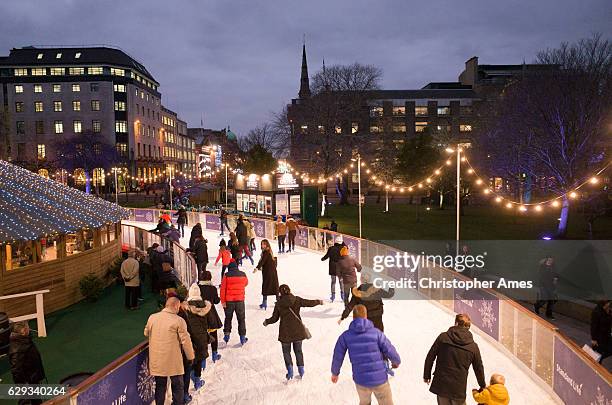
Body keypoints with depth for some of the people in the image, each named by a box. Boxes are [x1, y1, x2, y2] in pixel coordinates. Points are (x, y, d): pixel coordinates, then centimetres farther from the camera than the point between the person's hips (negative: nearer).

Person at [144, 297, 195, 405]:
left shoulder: (152, 317, -2)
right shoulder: (179, 320, -14)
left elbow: (146, 333, 15)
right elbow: (185, 340, -10)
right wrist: (190, 356, 4)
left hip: (157, 360, 4)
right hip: (173, 361, -4)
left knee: (160, 386, 18)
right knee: (177, 386, 12)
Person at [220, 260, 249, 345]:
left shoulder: (226, 275, -9)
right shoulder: (243, 274, -2)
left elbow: (223, 289, -11)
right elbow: (246, 283, 18)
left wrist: (223, 301, -7)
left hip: (229, 301, -1)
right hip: (240, 300, 1)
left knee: (228, 318, 18)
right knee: (241, 319, 11)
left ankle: (226, 334, 21)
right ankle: (242, 337, 12)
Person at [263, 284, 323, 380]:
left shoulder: (278, 304, -5)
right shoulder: (297, 300, -4)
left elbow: (274, 318, 1)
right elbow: (309, 303, 0)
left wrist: (266, 322, 20)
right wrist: (319, 302, 19)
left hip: (285, 331, -1)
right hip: (297, 330, 2)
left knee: (286, 351, 15)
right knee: (298, 350, 18)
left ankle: (290, 370, 6)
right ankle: (301, 370, 18)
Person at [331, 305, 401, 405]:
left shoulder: (345, 335, -6)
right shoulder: (376, 333, -10)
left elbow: (337, 357, 0)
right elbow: (391, 353, -6)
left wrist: (335, 372, 19)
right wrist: (397, 361, 17)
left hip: (361, 380, 2)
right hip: (380, 379, -2)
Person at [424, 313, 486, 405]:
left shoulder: (443, 337, -4)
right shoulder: (473, 346, 0)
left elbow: (430, 357, -1)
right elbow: (478, 368, 10)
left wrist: (427, 375, 12)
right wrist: (483, 385, 27)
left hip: (441, 384, 0)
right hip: (459, 387, 0)